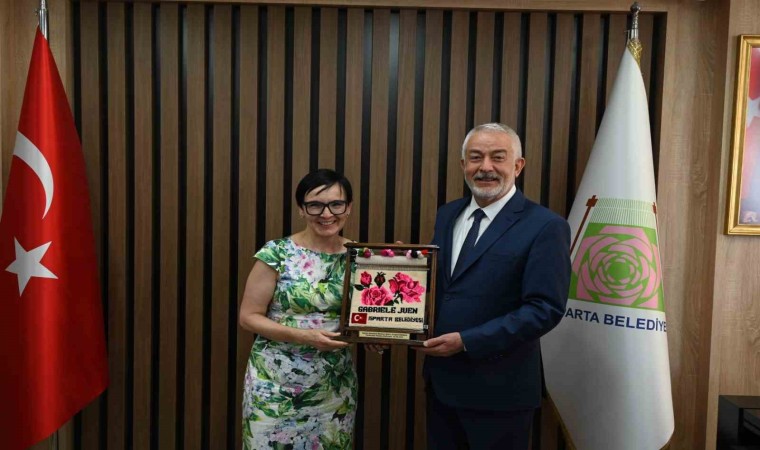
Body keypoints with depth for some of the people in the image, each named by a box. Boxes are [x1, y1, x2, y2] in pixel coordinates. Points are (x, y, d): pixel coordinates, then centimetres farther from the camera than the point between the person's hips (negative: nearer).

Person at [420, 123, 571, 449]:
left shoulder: (545, 226, -14)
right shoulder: (447, 214, 7)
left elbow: (546, 309, -19)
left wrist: (466, 341, -21)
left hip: (498, 390, -6)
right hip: (440, 379, 6)